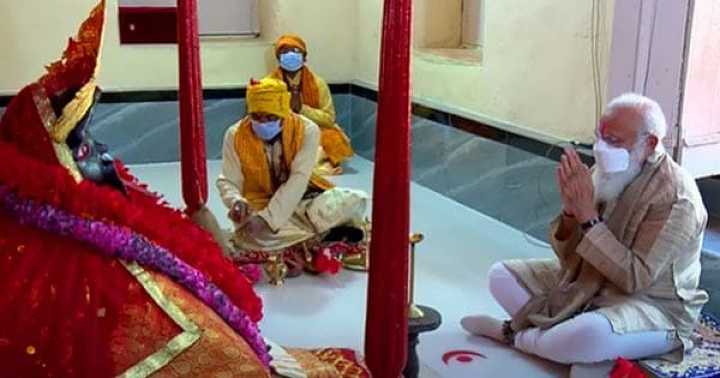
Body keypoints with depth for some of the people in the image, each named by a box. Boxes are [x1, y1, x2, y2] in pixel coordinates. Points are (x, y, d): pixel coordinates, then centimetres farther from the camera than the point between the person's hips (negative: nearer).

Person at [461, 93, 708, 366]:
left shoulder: (676, 198, -23)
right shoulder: (608, 173, -4)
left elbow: (634, 278, -28)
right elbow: (570, 257, -1)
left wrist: (588, 217, -30)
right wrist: (570, 212, -22)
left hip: (652, 305, -6)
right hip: (586, 282, 7)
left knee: (592, 335, -39)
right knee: (502, 274, 0)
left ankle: (513, 334, -10)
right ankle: (568, 333, -11)